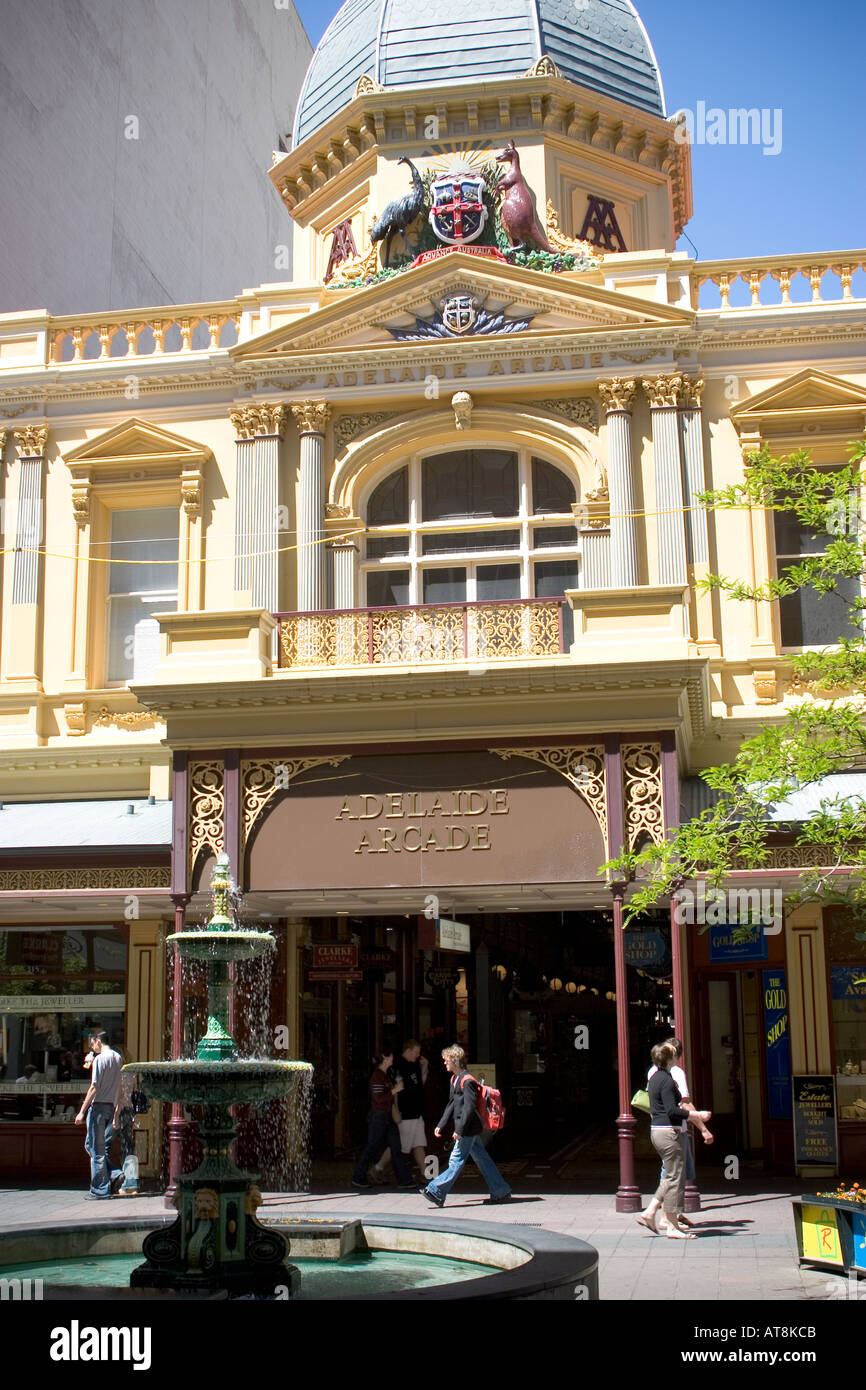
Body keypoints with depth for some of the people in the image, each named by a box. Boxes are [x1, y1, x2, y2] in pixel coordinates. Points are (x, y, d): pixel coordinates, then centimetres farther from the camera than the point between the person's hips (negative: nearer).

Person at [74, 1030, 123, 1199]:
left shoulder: (99, 1059, -10)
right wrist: (117, 1114, 19)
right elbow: (119, 1088, 14)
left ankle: (101, 1190, 1)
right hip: (111, 1107, 7)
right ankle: (113, 1174, 4)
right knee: (91, 1145, 17)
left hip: (98, 1105, -7)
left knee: (96, 1149, -1)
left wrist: (82, 1111, -11)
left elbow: (94, 1088, -14)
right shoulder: (118, 1058, 12)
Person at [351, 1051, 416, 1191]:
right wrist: (394, 1090, -19)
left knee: (396, 1149, 3)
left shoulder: (385, 1075, 13)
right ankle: (357, 1179, 15)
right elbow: (378, 1098, -23)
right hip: (378, 1116, -9)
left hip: (387, 1117, 9)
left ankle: (405, 1180, 2)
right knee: (372, 1148, 1)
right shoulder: (377, 1076, -16)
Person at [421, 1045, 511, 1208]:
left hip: (468, 1129, -10)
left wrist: (459, 1130, -22)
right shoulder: (454, 1079, 14)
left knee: (457, 1160, -7)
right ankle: (501, 1192, 17)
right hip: (470, 1130, 10)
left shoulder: (467, 1081, -17)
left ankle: (437, 1192, -7)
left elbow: (469, 1107, -21)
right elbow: (452, 1104, 21)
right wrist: (441, 1125, 18)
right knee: (482, 1159, 12)